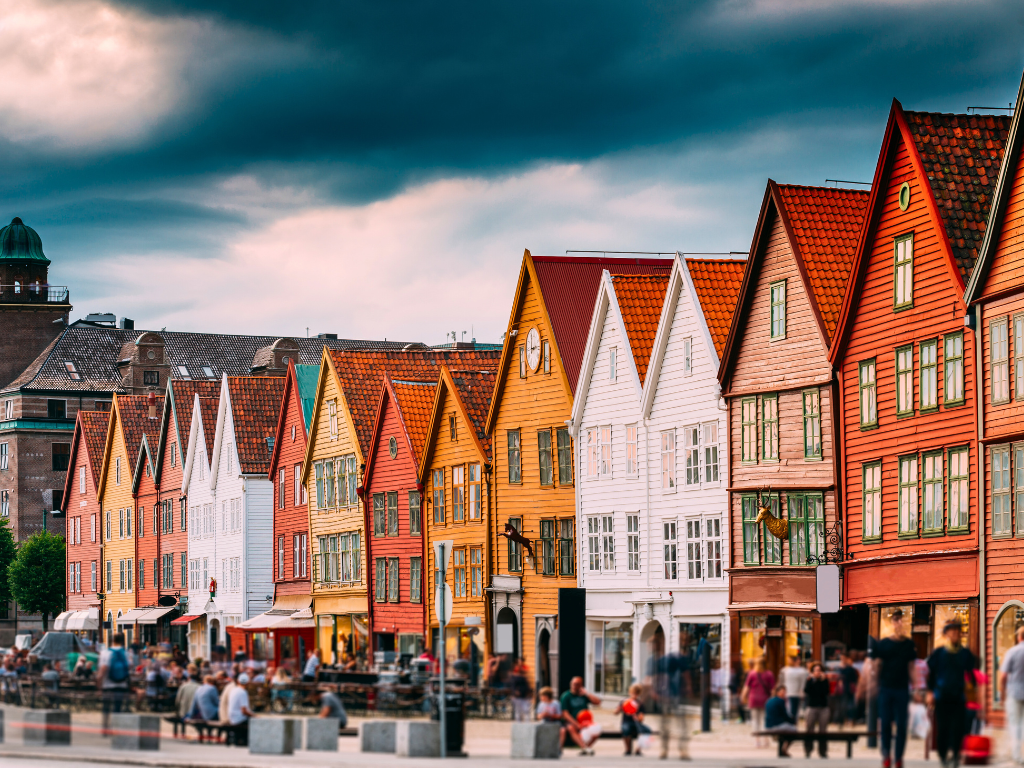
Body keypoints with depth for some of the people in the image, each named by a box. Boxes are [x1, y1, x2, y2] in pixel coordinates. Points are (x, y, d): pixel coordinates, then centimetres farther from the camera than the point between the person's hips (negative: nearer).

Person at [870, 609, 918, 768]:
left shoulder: (909, 644, 4)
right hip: (886, 688, 0)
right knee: (886, 724, 2)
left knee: (901, 725, 1)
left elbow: (912, 668, 8)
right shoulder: (883, 643, 1)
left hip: (902, 689, 0)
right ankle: (886, 754, 15)